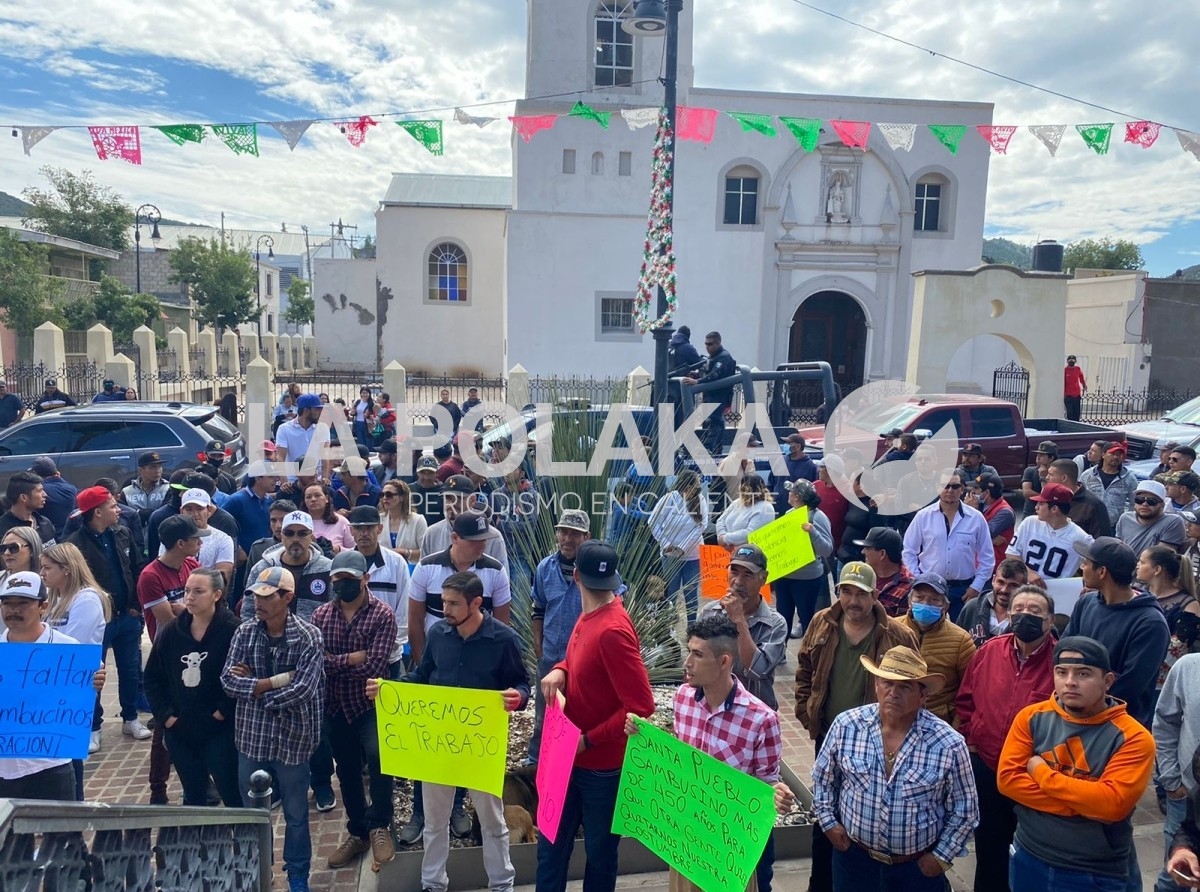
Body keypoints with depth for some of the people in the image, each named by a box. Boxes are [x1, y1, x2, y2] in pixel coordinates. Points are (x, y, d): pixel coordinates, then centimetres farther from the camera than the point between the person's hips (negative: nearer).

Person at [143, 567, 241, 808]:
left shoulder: (233, 631, -15)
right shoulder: (171, 632, 2)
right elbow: (152, 677, 9)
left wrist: (223, 712, -15)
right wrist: (165, 715, 0)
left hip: (220, 731, -5)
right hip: (179, 731, 5)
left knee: (233, 798, 5)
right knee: (193, 797, 21)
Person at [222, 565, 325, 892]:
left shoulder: (309, 637, -15)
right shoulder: (244, 633, -3)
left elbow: (301, 690, -22)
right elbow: (228, 680, -9)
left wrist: (252, 686, -14)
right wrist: (272, 682, -21)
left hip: (292, 738, -3)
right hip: (251, 737, 3)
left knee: (296, 814, 15)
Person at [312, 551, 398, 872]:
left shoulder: (383, 615, -13)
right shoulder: (321, 614, 1)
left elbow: (373, 668, -21)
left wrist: (333, 663, -12)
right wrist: (351, 659, -18)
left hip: (369, 704, -5)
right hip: (335, 707, 5)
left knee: (377, 755, -28)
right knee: (347, 771, 17)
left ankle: (379, 825, -7)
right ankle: (358, 832, 36)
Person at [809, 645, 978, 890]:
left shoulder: (949, 744, -16)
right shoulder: (846, 725, -12)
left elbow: (963, 810, -4)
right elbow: (822, 777, 4)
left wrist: (941, 857, -3)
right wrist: (828, 821, 0)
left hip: (918, 867, -1)